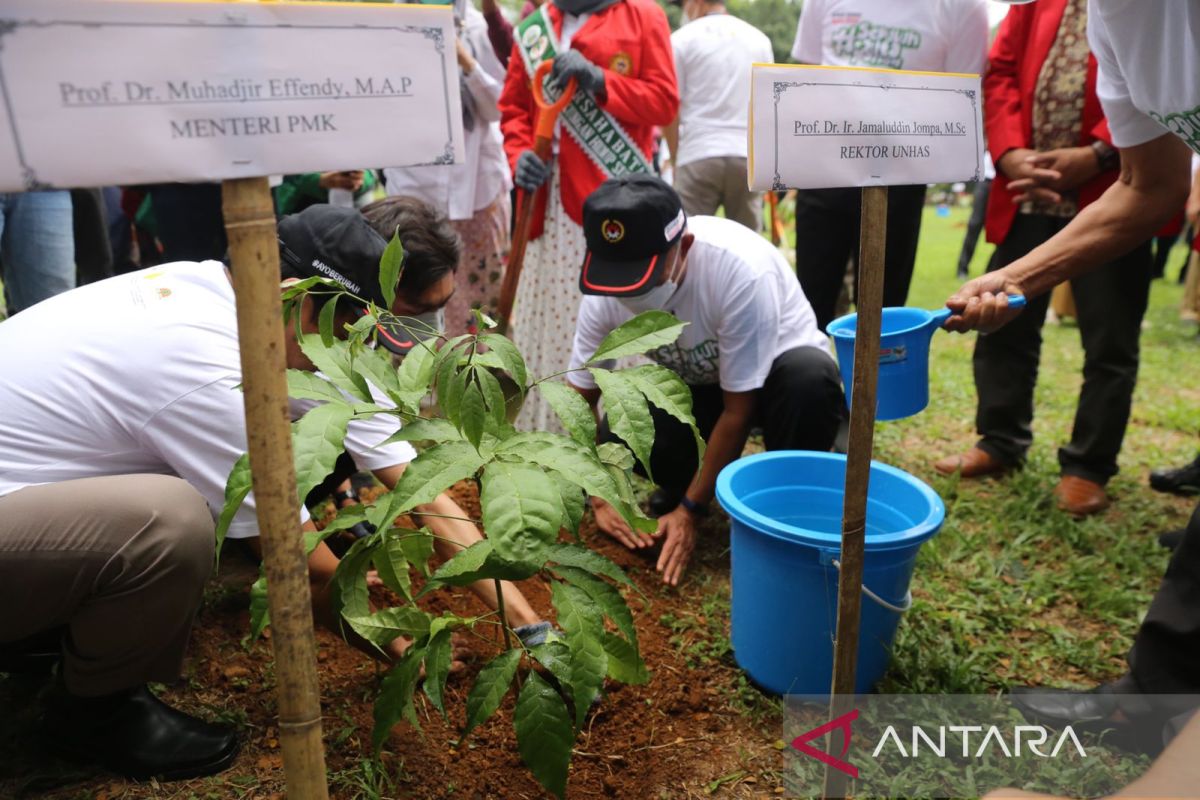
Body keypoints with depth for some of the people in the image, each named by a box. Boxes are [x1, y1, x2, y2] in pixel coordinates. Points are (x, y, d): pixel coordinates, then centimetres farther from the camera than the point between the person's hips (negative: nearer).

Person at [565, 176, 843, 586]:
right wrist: (600, 497, -17)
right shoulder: (604, 291, -22)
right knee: (618, 437, -28)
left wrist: (690, 510, -23)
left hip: (771, 374, -2)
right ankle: (677, 485, 7)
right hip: (690, 385, 3)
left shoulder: (742, 270, -36)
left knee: (811, 374, -38)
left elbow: (738, 410, -27)